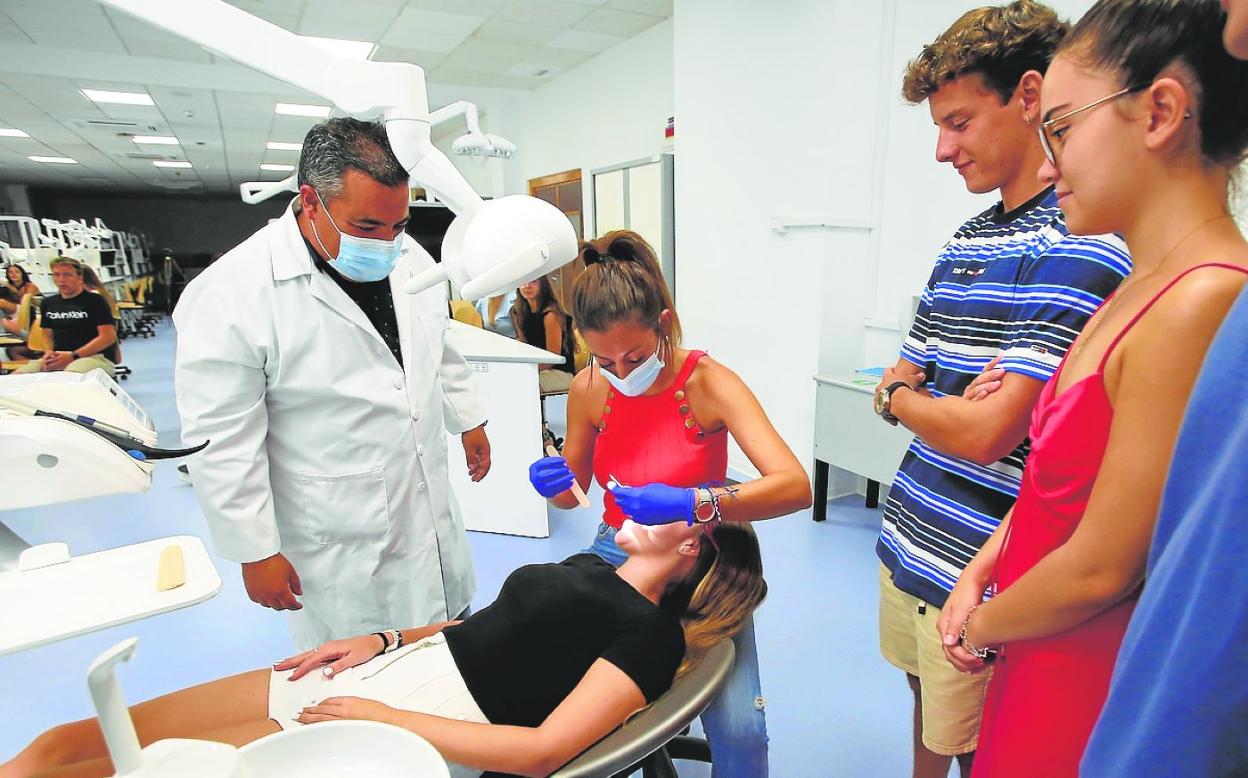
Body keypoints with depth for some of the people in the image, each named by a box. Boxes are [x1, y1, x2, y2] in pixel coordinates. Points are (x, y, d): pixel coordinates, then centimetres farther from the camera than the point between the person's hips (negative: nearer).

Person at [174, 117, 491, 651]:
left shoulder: (410, 260, -2)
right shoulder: (232, 294, -20)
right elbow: (222, 442, -15)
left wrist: (469, 419, 18)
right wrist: (255, 551, -11)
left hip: (429, 504, 6)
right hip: (339, 541, -5)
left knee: (447, 619, 22)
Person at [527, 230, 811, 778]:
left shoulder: (708, 383, -18)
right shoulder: (588, 390, -7)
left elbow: (795, 486, -28)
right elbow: (572, 494, 6)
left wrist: (691, 503, -40)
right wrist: (552, 484, -17)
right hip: (616, 557, 3)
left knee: (739, 730, -15)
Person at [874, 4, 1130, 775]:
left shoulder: (1080, 245, -17)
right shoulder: (965, 240, 8)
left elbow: (986, 433, -24)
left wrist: (900, 398, -5)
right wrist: (904, 391, -12)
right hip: (909, 542, 7)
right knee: (929, 711, 27)